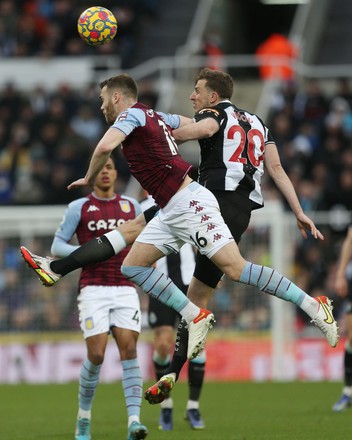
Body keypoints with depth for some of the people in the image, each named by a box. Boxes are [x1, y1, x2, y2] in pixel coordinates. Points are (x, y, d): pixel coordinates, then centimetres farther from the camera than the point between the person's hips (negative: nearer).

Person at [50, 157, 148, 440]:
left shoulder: (131, 206, 12)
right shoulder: (79, 207, 4)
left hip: (125, 289, 2)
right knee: (96, 355, -11)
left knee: (129, 350, -13)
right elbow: (57, 246, 3)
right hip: (93, 290, -2)